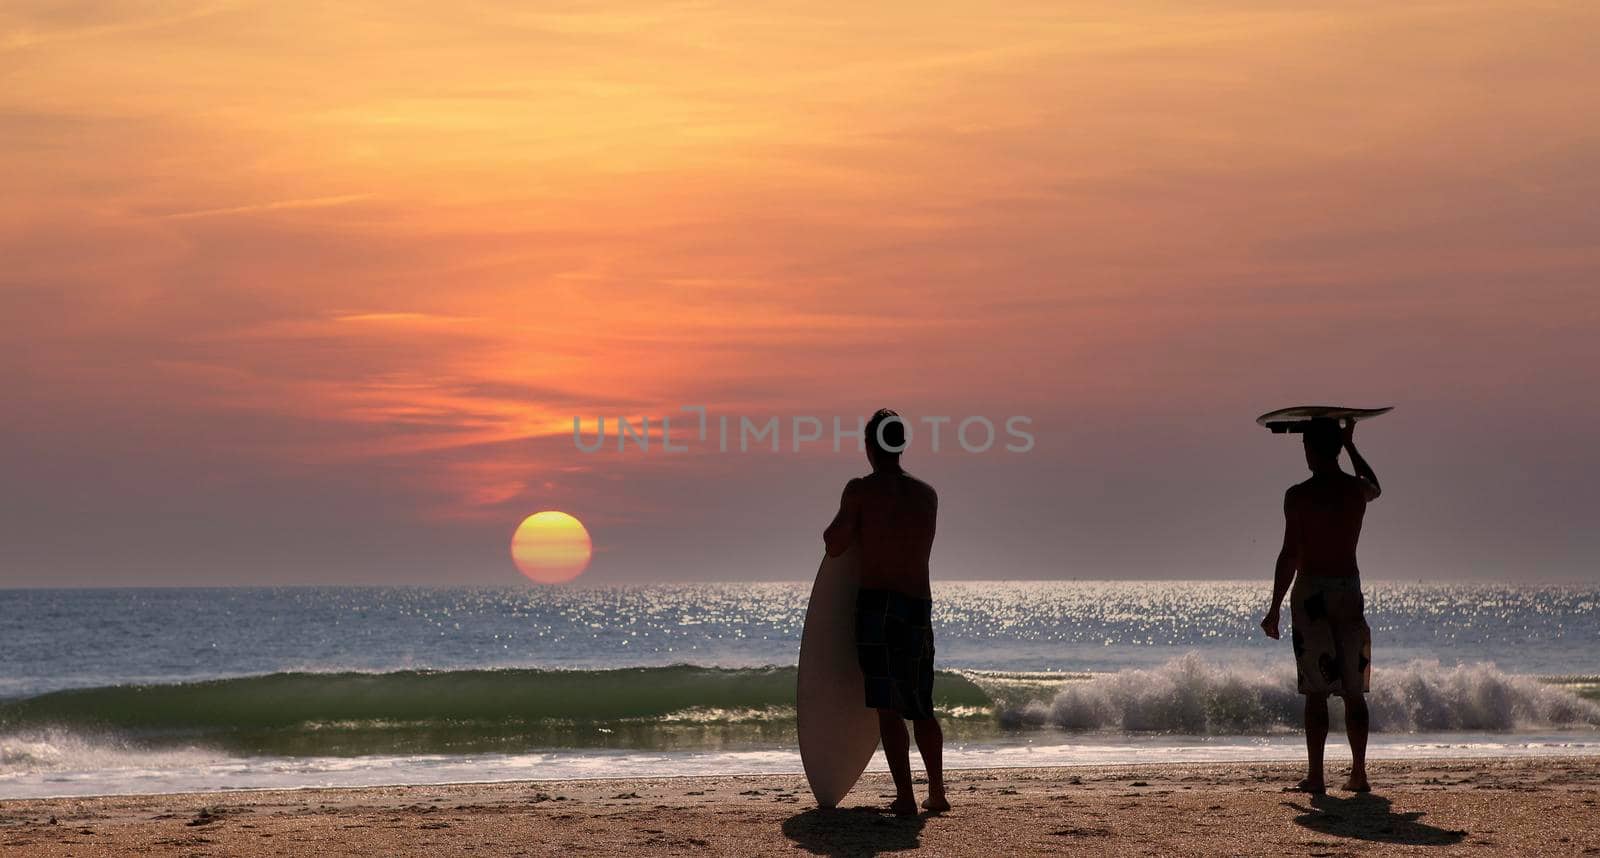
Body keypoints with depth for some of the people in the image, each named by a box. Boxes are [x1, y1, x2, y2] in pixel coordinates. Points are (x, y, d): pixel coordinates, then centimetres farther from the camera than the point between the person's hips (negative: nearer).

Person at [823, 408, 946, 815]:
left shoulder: (860, 489, -5)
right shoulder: (928, 495, 9)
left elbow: (834, 546, -2)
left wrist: (842, 518, 18)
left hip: (876, 605, -4)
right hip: (920, 611, 4)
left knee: (888, 708, -3)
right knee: (921, 708, 17)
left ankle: (905, 796, -8)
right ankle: (937, 793, 22)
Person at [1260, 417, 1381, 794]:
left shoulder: (1299, 495, -10)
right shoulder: (1357, 490, 4)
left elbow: (1290, 555, -12)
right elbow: (1374, 488, 31)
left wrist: (1275, 609, -6)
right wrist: (1350, 444, 34)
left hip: (1311, 592, -4)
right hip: (1350, 588, 4)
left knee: (1316, 690, -2)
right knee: (1353, 690, 9)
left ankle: (1315, 775, -3)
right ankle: (1359, 774, 11)